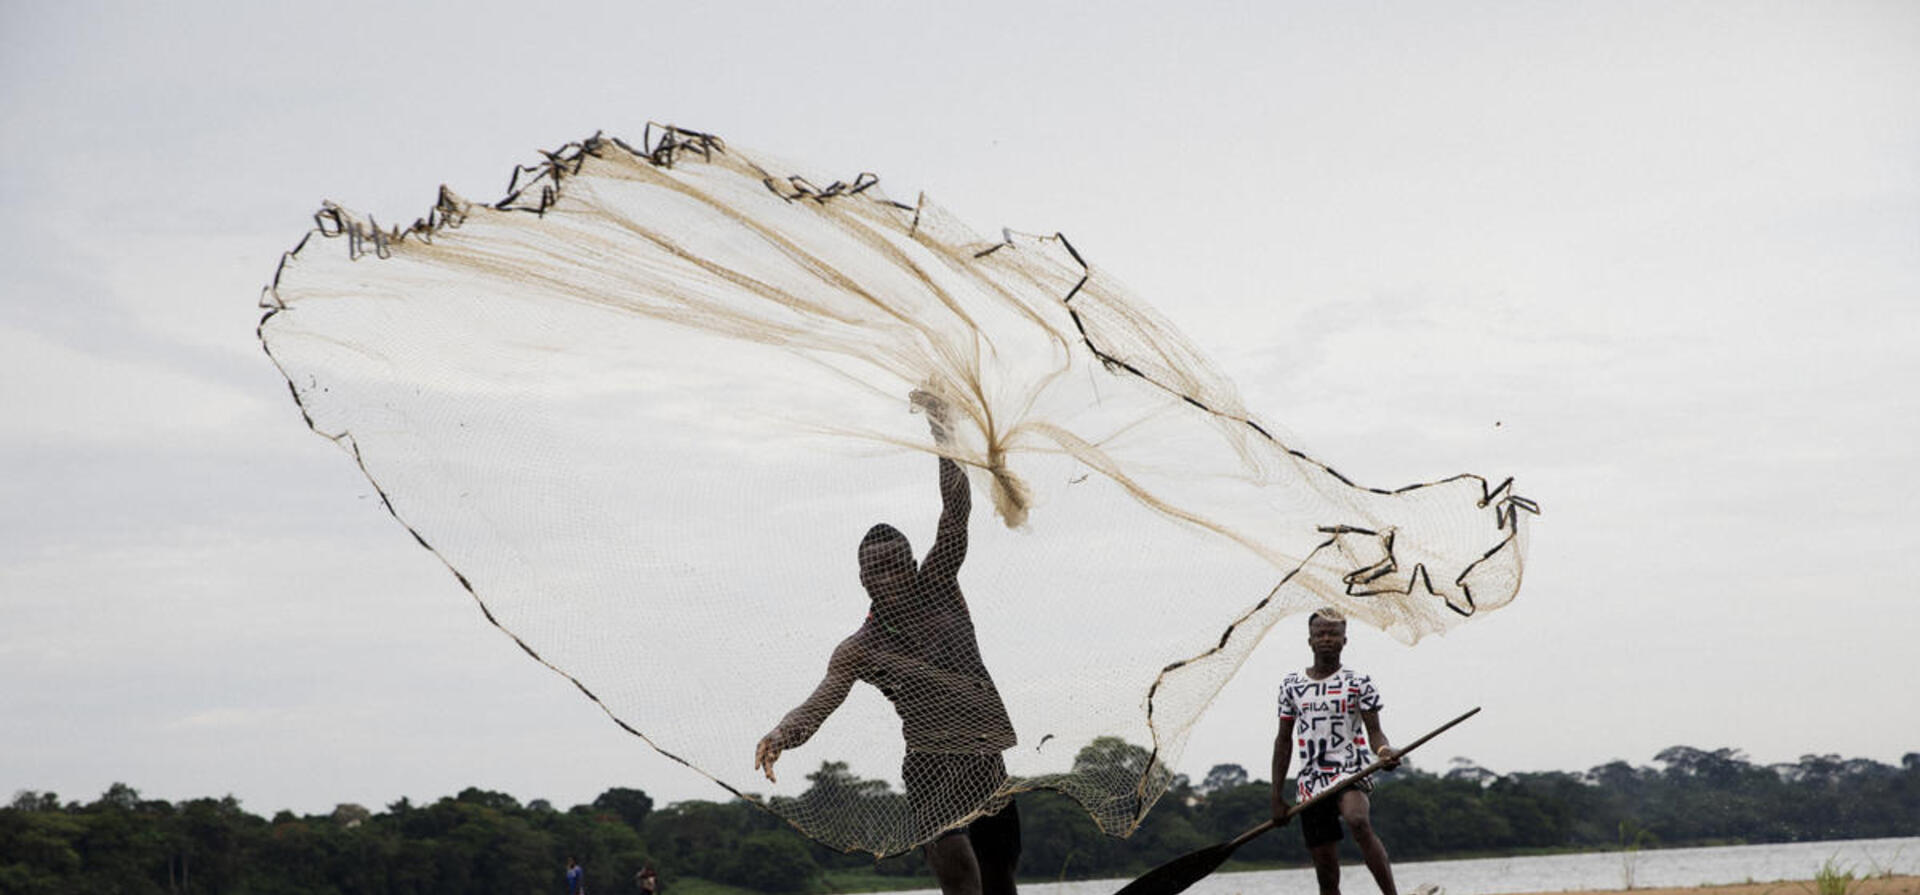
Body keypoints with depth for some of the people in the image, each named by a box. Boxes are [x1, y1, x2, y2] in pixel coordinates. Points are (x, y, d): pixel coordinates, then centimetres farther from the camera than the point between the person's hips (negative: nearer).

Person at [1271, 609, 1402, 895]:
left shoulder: (1358, 682, 3)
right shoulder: (1292, 685, 12)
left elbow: (1374, 731, -3)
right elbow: (1284, 740, 16)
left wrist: (1384, 751, -27)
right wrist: (1277, 796, 11)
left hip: (1350, 774, -4)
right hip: (1310, 784, 4)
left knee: (1358, 821, -37)